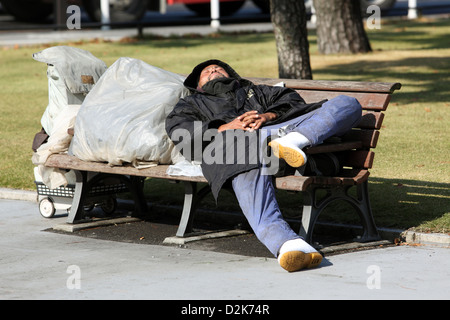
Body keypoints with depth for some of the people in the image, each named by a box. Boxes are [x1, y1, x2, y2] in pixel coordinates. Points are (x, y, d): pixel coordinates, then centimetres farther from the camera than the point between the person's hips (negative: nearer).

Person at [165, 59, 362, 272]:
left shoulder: (256, 91, 45)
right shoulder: (190, 104, 39)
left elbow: (292, 100, 24)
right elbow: (180, 134, 15)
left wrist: (270, 115, 0)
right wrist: (224, 128, -2)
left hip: (276, 128, 4)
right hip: (231, 143, -3)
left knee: (348, 104, -14)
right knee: (250, 176, -42)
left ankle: (294, 140, -41)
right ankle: (286, 244, -66)